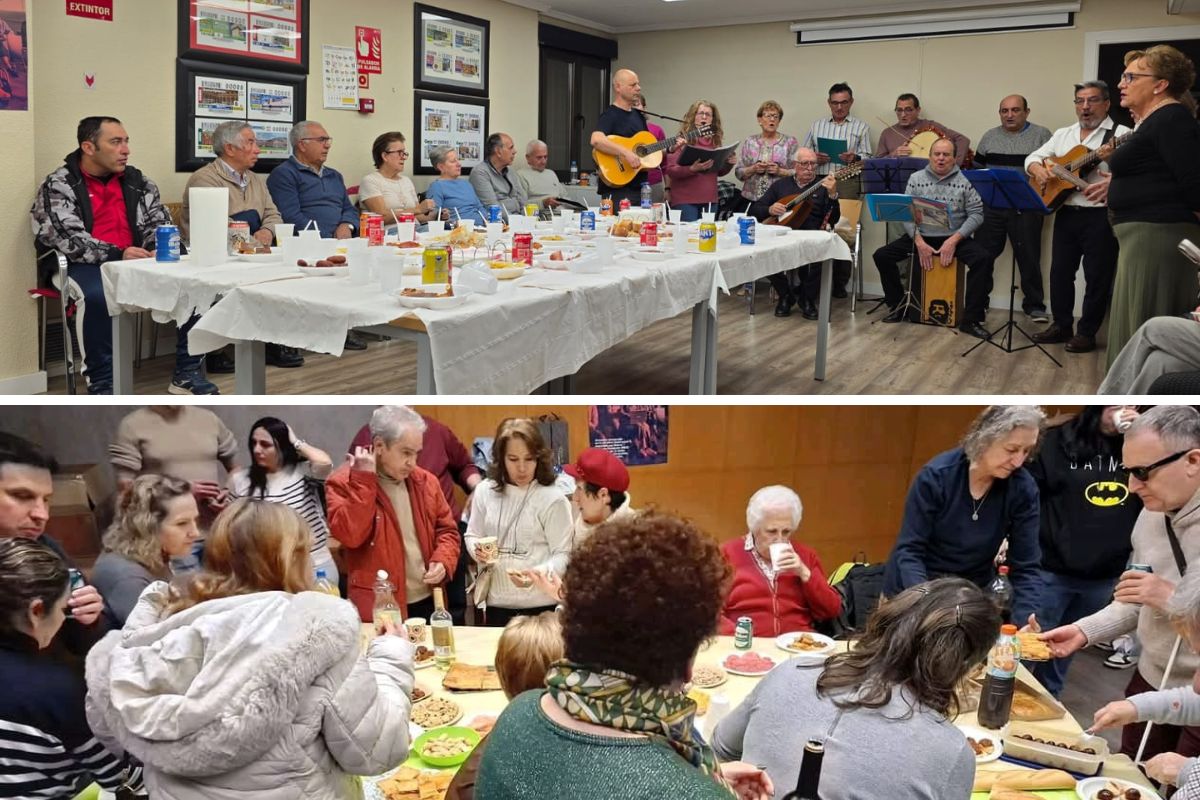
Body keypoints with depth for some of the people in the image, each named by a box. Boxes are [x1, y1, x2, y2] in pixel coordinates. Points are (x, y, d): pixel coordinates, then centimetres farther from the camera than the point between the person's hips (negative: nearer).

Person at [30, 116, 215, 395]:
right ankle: (102, 385, -25)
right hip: (84, 266, -4)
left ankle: (187, 373, -10)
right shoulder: (58, 186, -3)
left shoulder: (137, 181, 12)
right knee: (98, 295, -39)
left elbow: (158, 222, 10)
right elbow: (68, 239, -15)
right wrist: (117, 255, -28)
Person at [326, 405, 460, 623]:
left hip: (427, 602, 5)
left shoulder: (425, 481, 8)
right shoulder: (343, 482, -8)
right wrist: (363, 480, -20)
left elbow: (447, 529, 15)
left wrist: (443, 562, -4)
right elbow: (349, 535, -21)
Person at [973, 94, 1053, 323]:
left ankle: (1034, 304, 11)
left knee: (1029, 257, 1)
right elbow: (977, 168, 18)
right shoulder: (989, 136, 13)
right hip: (991, 206, 3)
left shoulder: (1041, 135, 3)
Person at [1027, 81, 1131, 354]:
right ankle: (1062, 326, 22)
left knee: (1097, 276, 0)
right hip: (1066, 213, 6)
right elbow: (1034, 157, 16)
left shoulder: (1120, 135, -5)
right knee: (1060, 271, 10)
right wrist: (1038, 169, -7)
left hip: (1100, 216, -6)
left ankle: (1087, 332, 10)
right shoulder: (1063, 134, 15)